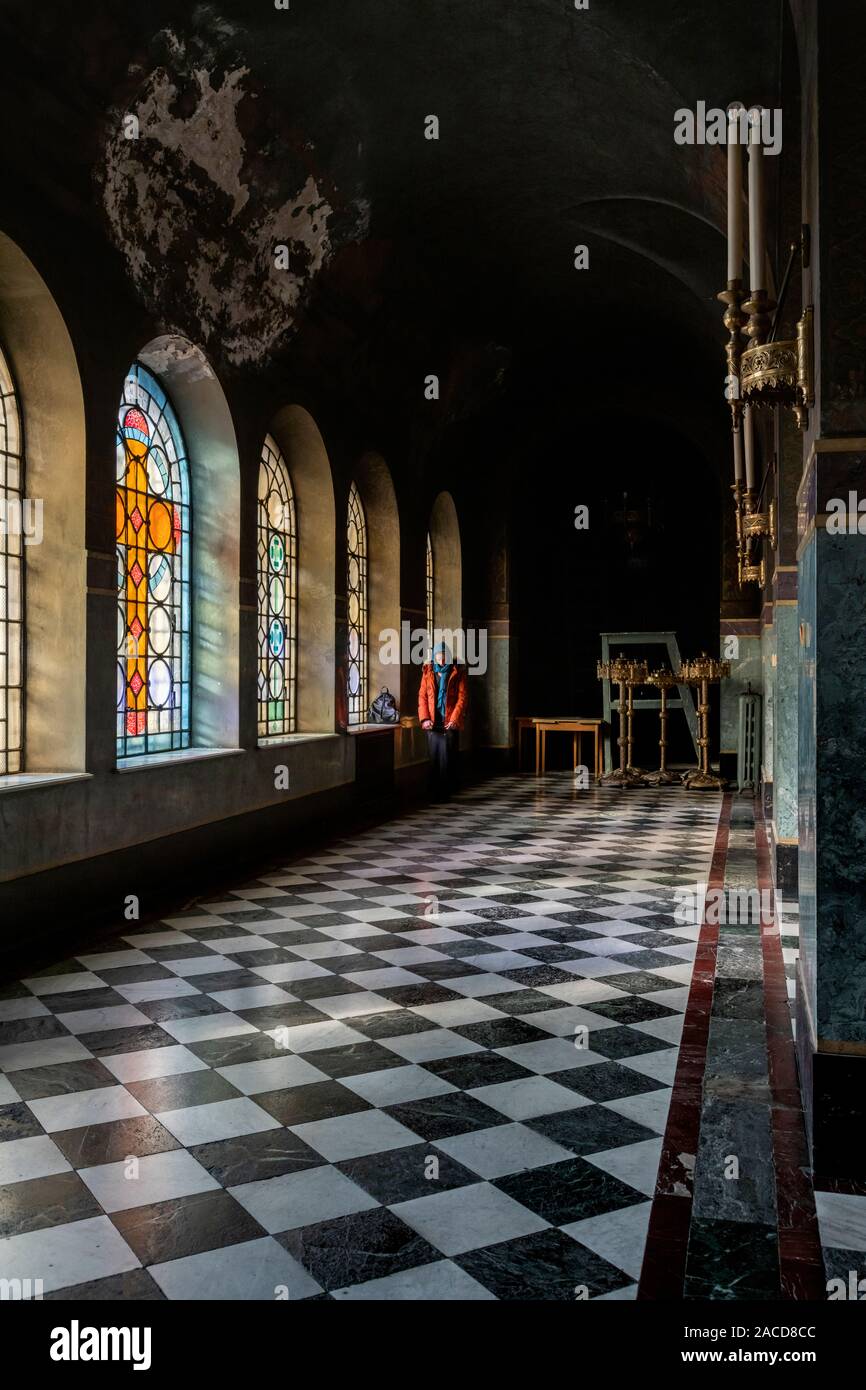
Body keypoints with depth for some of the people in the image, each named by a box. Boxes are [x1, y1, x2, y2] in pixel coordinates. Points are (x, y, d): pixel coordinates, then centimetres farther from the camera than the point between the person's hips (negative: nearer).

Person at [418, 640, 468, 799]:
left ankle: (447, 792, 2)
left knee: (448, 758, -5)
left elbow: (462, 697, -3)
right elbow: (422, 696, 6)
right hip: (433, 723, 2)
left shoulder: (458, 672, 2)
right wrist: (424, 718, -6)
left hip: (450, 722, -2)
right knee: (434, 758, 3)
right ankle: (435, 793, 9)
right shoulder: (428, 672, 10)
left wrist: (454, 719, -13)